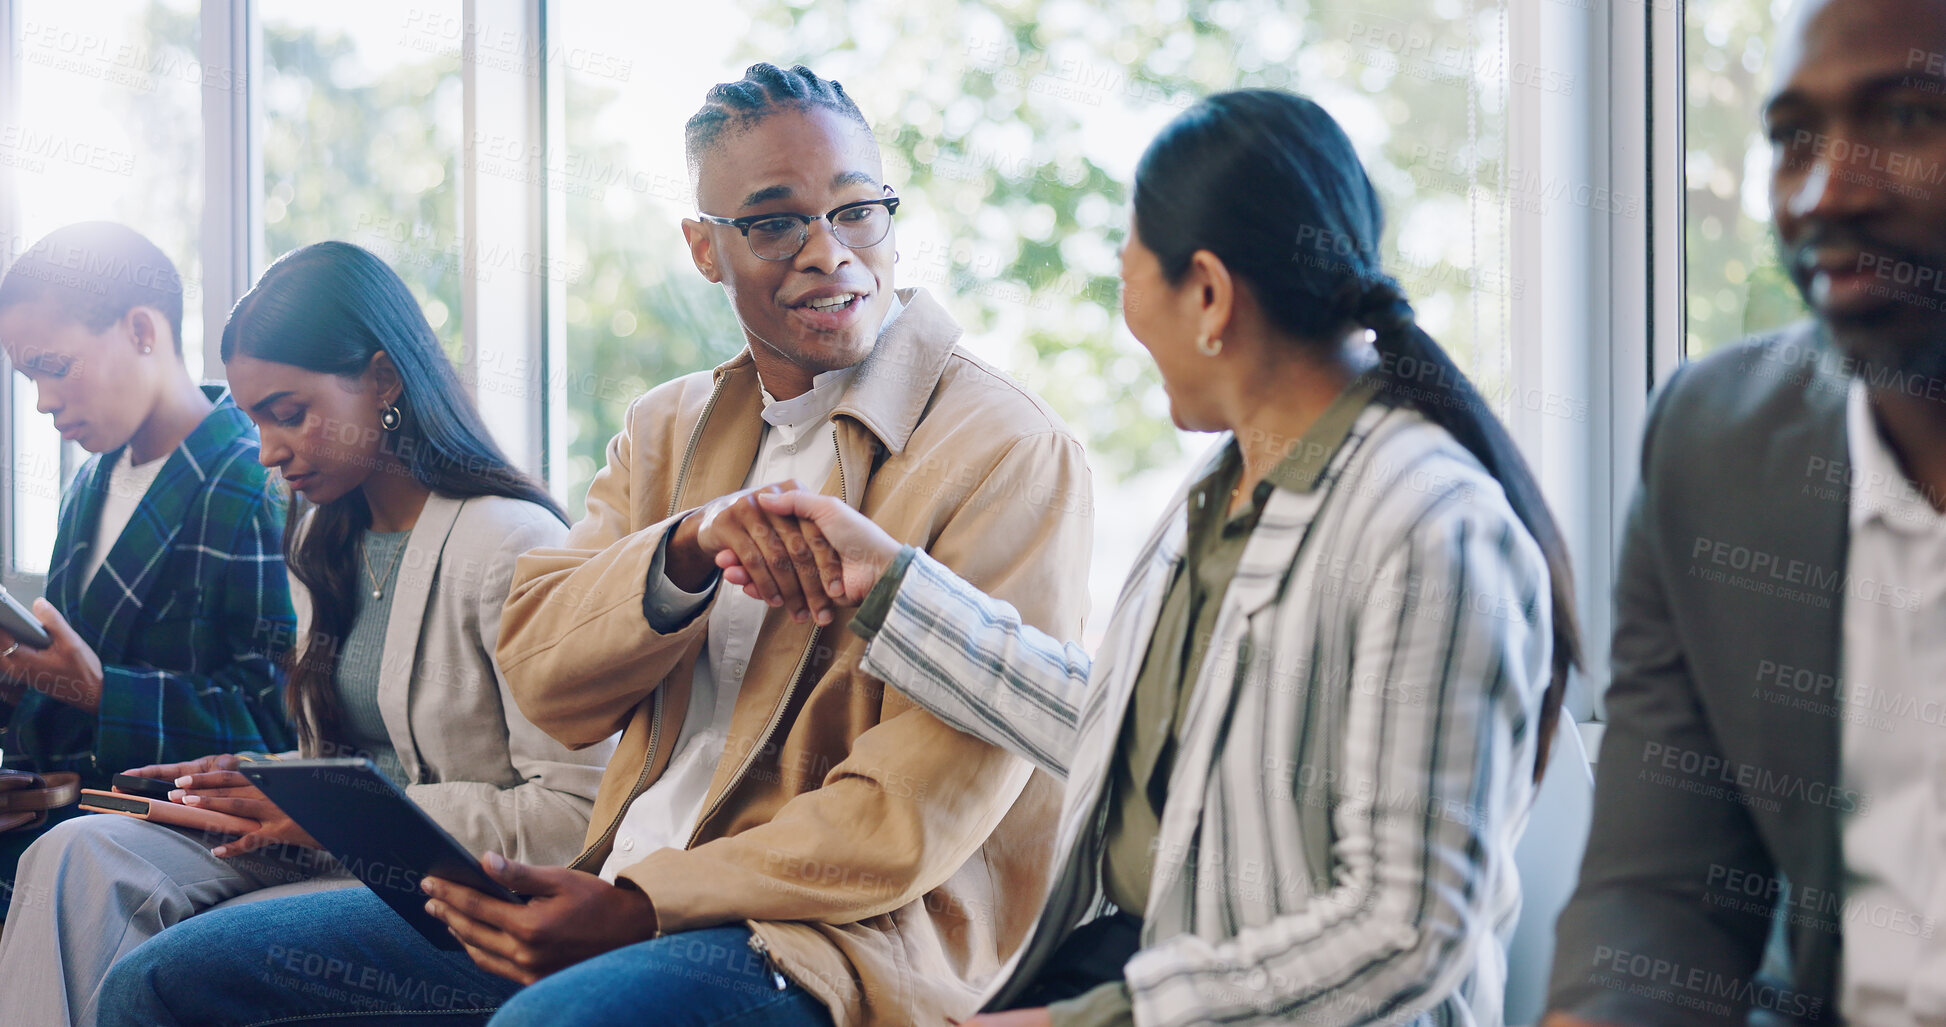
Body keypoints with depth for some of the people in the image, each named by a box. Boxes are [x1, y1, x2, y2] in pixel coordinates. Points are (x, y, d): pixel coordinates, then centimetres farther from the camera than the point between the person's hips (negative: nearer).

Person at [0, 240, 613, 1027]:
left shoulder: (512, 545, -12)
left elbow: (576, 814, -17)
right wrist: (258, 784, 1)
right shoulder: (326, 540, 16)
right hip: (330, 856, 8)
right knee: (79, 857, -18)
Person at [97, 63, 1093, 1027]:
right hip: (616, 898, 7)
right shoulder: (667, 428, 18)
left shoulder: (1010, 453, -5)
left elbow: (920, 810, -13)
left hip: (836, 943, -6)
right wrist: (692, 545, -15)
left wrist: (640, 908, -19)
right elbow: (541, 678, 5)